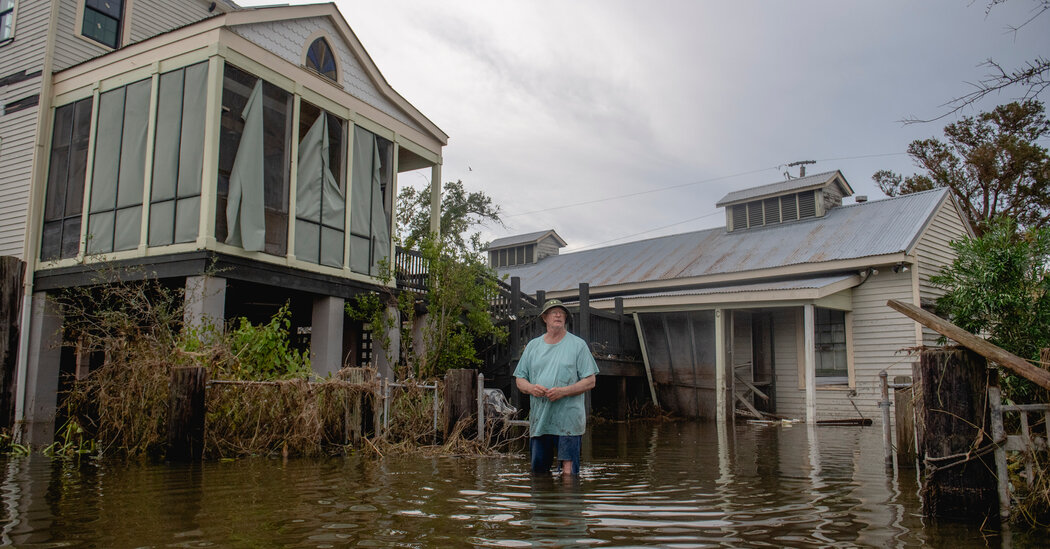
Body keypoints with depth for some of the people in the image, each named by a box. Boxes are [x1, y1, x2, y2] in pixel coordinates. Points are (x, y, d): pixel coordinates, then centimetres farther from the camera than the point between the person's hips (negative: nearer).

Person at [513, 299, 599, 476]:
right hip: (539, 419, 4)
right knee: (538, 469, 12)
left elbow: (590, 381, -2)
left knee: (568, 471, -6)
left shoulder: (578, 345, 2)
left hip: (568, 419, -3)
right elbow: (519, 380, 14)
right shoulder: (533, 346, 13)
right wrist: (530, 388, -9)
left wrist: (563, 391, -16)